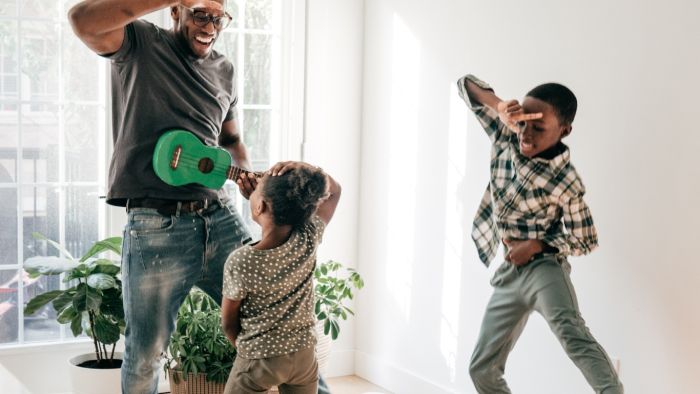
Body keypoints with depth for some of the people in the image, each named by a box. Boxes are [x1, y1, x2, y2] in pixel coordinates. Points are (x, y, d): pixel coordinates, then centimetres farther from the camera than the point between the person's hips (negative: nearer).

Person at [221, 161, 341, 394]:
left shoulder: (240, 263, -24)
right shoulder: (309, 239, -15)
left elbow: (228, 323, -10)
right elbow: (334, 190, 2)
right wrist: (305, 169, -17)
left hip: (259, 360, -4)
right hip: (304, 356, 4)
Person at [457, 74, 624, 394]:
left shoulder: (566, 183, -15)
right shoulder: (506, 136, -3)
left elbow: (586, 241, -5)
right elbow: (466, 84, 0)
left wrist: (536, 245, -19)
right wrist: (499, 106, -20)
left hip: (543, 267, -6)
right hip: (508, 274, 6)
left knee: (569, 329, -38)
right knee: (482, 368, 8)